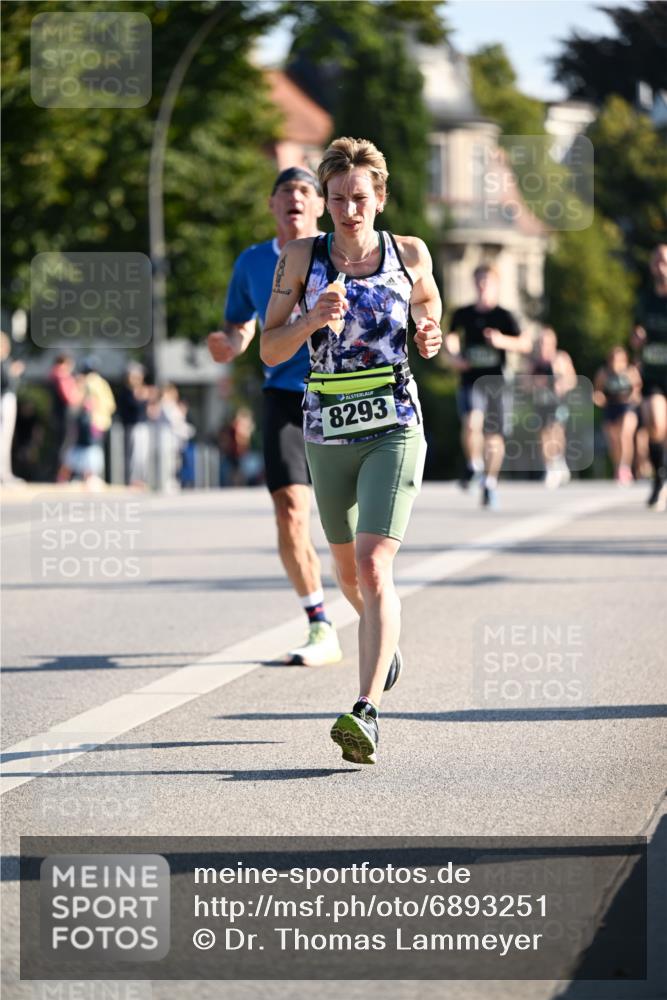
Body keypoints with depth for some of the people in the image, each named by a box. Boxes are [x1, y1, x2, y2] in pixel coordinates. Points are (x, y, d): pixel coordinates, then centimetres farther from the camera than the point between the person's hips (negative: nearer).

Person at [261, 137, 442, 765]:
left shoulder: (409, 255, 0)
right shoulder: (301, 258, -2)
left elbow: (428, 302, 21)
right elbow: (269, 351, -2)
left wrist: (431, 336, -1)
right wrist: (312, 320, -21)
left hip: (395, 431, -3)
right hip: (327, 434, 3)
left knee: (373, 567, -18)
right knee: (348, 572, 19)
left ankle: (367, 713, -25)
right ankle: (386, 639, 52)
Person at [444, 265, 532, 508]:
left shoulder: (504, 317, 2)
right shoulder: (462, 315, 9)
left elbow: (525, 344, -6)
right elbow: (450, 343, 19)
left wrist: (502, 341, -23)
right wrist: (453, 357, -2)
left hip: (495, 381, 0)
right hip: (470, 380, 0)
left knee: (494, 436, 2)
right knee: (472, 423, -26)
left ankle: (490, 483, 19)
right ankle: (474, 465, -2)